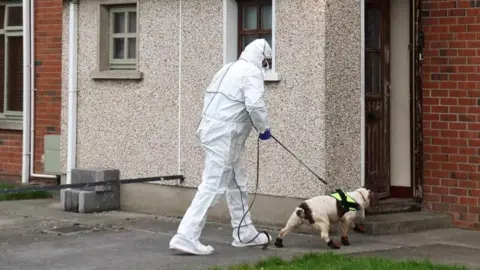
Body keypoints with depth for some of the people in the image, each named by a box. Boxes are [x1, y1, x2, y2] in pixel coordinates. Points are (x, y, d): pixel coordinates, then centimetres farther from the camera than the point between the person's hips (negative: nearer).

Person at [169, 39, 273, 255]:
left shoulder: (228, 69, 20)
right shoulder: (252, 72, -8)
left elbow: (210, 99, 20)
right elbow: (255, 105, -21)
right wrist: (263, 128, -6)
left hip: (211, 130, 10)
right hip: (223, 137, -10)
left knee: (237, 183, 19)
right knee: (212, 187, -11)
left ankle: (244, 233, 27)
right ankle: (186, 236, -15)